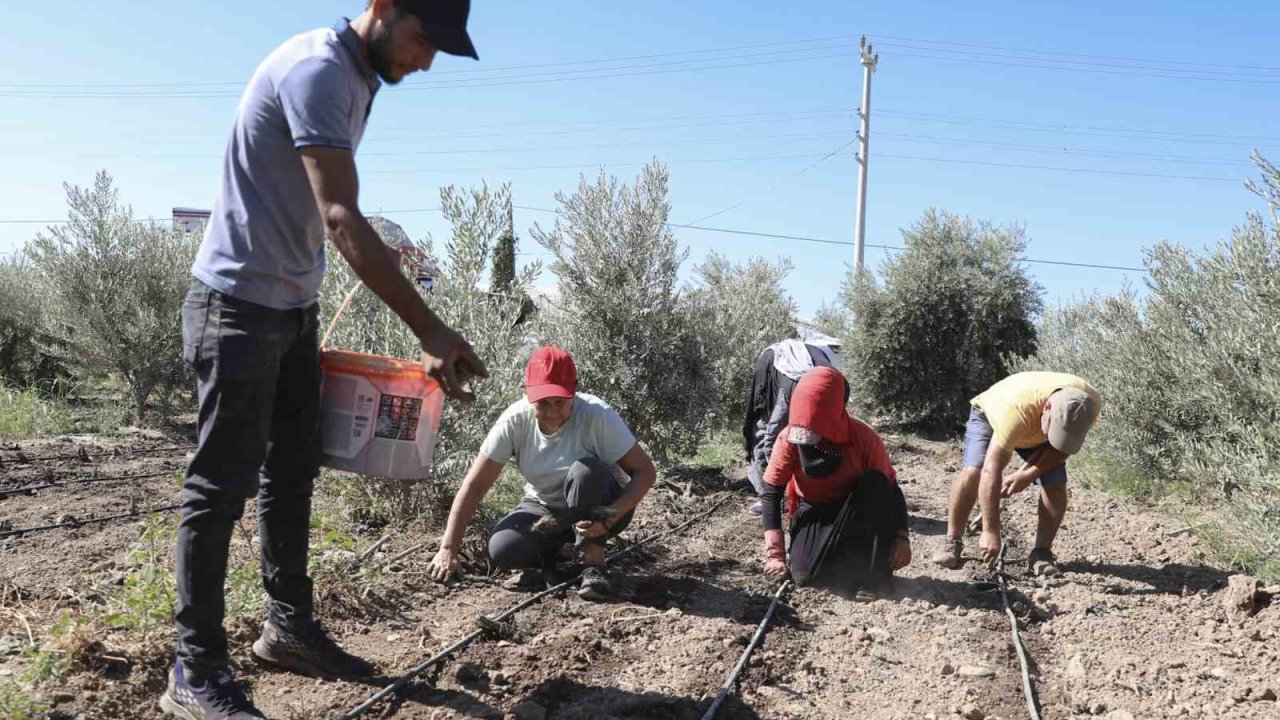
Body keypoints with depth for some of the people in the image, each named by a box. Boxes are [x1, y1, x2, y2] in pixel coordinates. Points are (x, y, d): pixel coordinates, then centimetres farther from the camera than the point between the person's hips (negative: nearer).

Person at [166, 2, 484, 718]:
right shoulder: (317, 69, -21)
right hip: (239, 305, -10)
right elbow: (343, 222, -31)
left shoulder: (359, 79, 10)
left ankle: (290, 628, 27)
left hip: (293, 308, 10)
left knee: (293, 472, 14)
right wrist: (430, 330, -34)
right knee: (222, 485, -5)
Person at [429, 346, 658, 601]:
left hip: (599, 510, -2)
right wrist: (448, 550, -21)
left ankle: (594, 566, -16)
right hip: (545, 509, 2)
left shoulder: (597, 415, -26)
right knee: (501, 550, -26)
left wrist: (610, 517, -38)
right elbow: (474, 485, -16)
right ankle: (553, 551, 9)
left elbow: (645, 471, -23)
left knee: (584, 471, -35)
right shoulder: (514, 421, -20)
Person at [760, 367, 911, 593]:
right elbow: (772, 494, -16)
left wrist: (901, 536, -27)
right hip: (814, 511, 0)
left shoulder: (863, 437, -23)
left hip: (856, 513, 0)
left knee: (875, 484, -32)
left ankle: (873, 570, -21)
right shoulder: (789, 439, -22)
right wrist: (775, 555, -20)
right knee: (805, 575, -27)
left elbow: (890, 488, -14)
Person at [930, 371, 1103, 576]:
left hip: (1037, 435, 4)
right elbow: (991, 472, -46)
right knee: (973, 470, -26)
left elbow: (1062, 448, -15)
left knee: (1055, 486, -16)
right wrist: (990, 532, -45)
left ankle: (1042, 552, -2)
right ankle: (952, 543, -13)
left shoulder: (1091, 404, -33)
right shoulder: (1017, 408, -47)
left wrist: (1029, 474, -30)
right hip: (990, 414, -3)